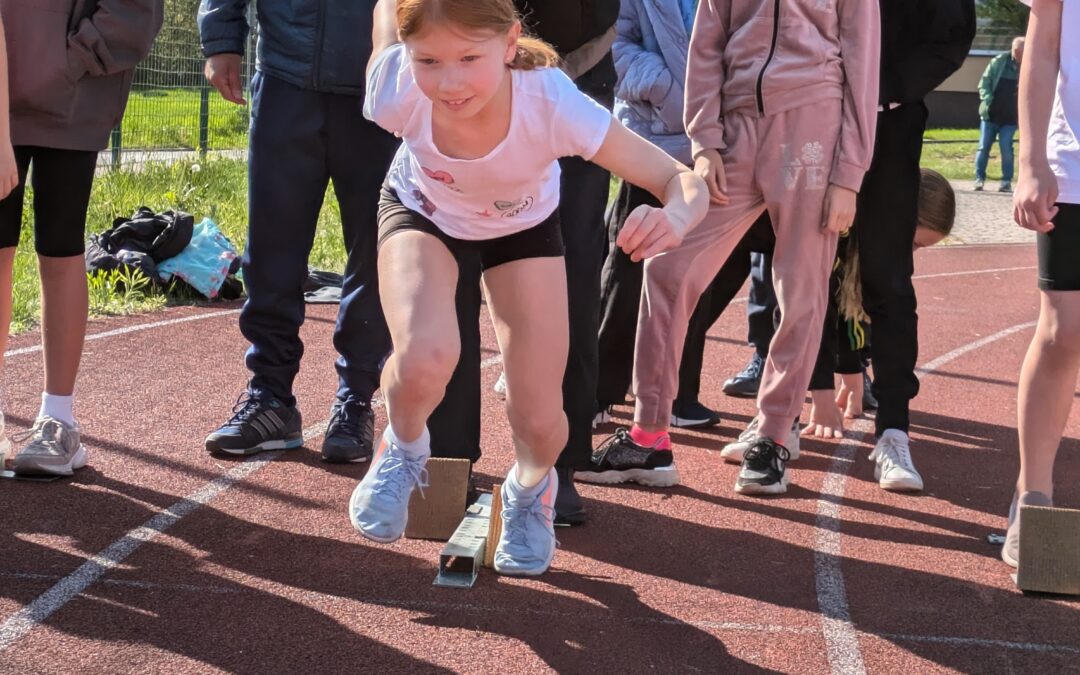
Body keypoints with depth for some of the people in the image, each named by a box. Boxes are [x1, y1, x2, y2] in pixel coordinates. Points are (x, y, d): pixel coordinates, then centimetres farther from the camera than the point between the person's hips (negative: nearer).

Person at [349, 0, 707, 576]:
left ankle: (531, 488, 33)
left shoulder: (552, 103, -42)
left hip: (524, 224, 0)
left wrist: (674, 218, -60)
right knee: (424, 360, -30)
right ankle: (403, 451, 6)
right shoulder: (395, 93, -38)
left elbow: (684, 182, -39)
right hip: (422, 210, 0)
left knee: (538, 419, -6)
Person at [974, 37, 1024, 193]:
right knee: (983, 147, 2)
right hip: (991, 114, 1)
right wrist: (987, 100, -12)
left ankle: (1007, 181, 5)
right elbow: (984, 82, 1)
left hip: (1010, 117, -1)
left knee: (1006, 149, -5)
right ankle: (979, 178, 11)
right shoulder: (999, 62, -2)